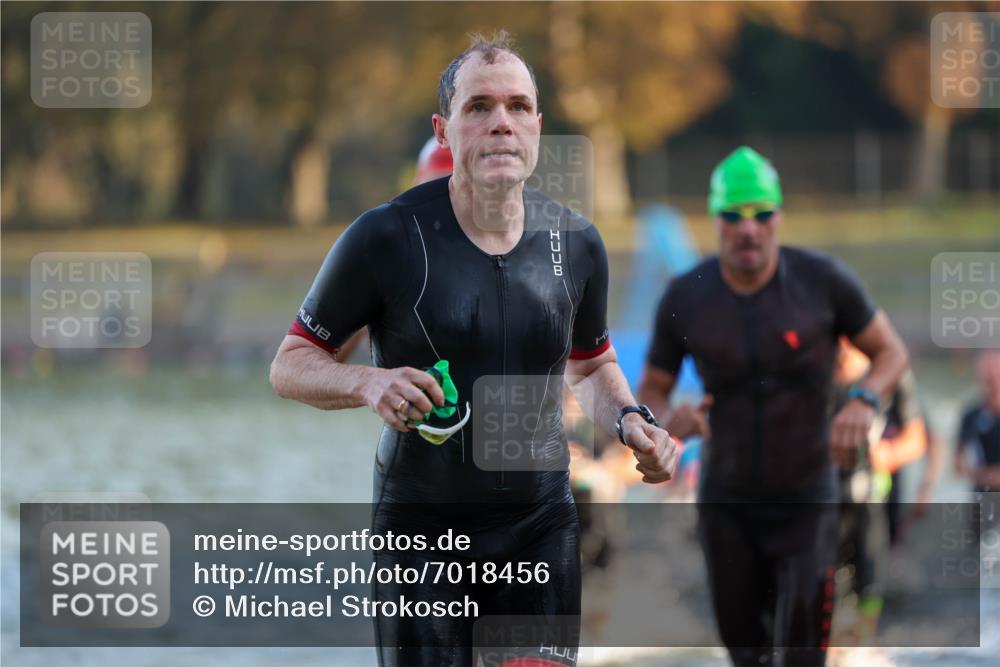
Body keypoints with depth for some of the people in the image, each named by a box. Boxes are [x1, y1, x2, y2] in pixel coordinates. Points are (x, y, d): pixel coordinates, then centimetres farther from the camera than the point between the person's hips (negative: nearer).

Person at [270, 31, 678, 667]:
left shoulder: (577, 243, 2)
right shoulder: (387, 237, -11)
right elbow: (291, 364, -4)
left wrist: (629, 420, -1)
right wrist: (367, 383, -24)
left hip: (542, 522, 3)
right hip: (422, 524, -3)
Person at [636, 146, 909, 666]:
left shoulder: (822, 280, -14)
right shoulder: (684, 299, -11)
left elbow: (891, 352, -2)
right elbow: (649, 394, -1)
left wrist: (864, 402, -24)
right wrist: (671, 418, -25)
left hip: (805, 500, -2)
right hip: (726, 501, 2)